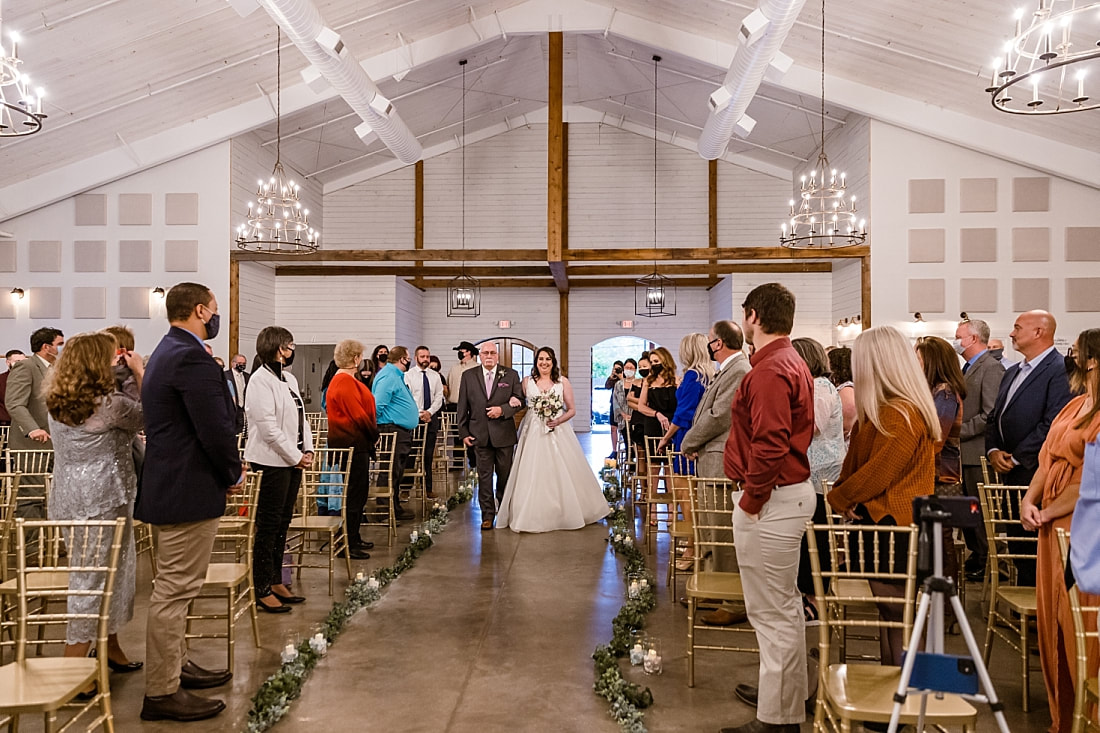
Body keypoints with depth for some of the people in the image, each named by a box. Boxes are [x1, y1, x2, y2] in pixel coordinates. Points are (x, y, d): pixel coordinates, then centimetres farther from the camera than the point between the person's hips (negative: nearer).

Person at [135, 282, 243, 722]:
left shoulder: (167, 352, 15)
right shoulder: (191, 358, -19)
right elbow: (216, 428, -23)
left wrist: (225, 471, 13)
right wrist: (234, 475, -7)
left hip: (166, 485, 11)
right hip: (188, 491, -11)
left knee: (174, 587, 21)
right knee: (175, 591, -3)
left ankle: (176, 666, 34)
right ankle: (162, 693, 6)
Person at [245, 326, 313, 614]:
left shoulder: (289, 379, 14)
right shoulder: (261, 380, -13)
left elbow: (301, 418, 17)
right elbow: (268, 428, -19)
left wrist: (307, 450, 3)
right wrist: (295, 457, -14)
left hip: (292, 461, 9)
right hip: (272, 462, -9)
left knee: (282, 524, 14)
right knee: (268, 526, -1)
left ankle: (276, 582, 25)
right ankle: (262, 591, 7)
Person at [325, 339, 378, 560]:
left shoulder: (343, 380, 16)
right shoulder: (345, 382, -18)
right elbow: (358, 415, -21)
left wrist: (372, 434, 9)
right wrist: (374, 434, -7)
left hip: (356, 444, 11)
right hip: (353, 444, -11)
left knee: (358, 493, 17)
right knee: (354, 494, -5)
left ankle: (354, 538, 26)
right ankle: (348, 544, 0)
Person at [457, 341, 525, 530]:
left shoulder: (511, 375, 3)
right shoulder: (468, 376, 5)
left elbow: (520, 401, 2)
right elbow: (462, 406, 5)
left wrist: (502, 410, -15)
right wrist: (464, 433, -1)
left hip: (504, 434, 0)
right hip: (480, 435, 0)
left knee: (505, 474, 10)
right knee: (484, 475, 2)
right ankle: (487, 515, 8)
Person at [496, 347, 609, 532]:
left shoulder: (563, 382, 2)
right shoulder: (527, 381, 5)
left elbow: (572, 409, 3)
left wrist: (558, 421, -12)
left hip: (558, 432, 0)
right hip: (533, 433, 1)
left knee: (562, 473, -1)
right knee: (532, 475, -2)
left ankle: (565, 514, 15)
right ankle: (533, 516, 9)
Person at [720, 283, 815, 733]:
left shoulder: (770, 371, -20)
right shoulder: (792, 362, 13)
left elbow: (770, 444, -29)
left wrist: (752, 497, -18)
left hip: (770, 501, -11)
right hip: (792, 490, 11)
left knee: (772, 611, -2)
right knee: (785, 603, 23)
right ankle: (793, 692, 38)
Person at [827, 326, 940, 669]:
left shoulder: (901, 415, -20)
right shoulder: (880, 409, 13)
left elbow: (879, 472, -20)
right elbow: (857, 460, 14)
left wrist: (838, 497, -8)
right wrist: (843, 495, -2)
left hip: (891, 527, -10)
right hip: (878, 522, 10)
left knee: (897, 619, 0)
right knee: (889, 617, 16)